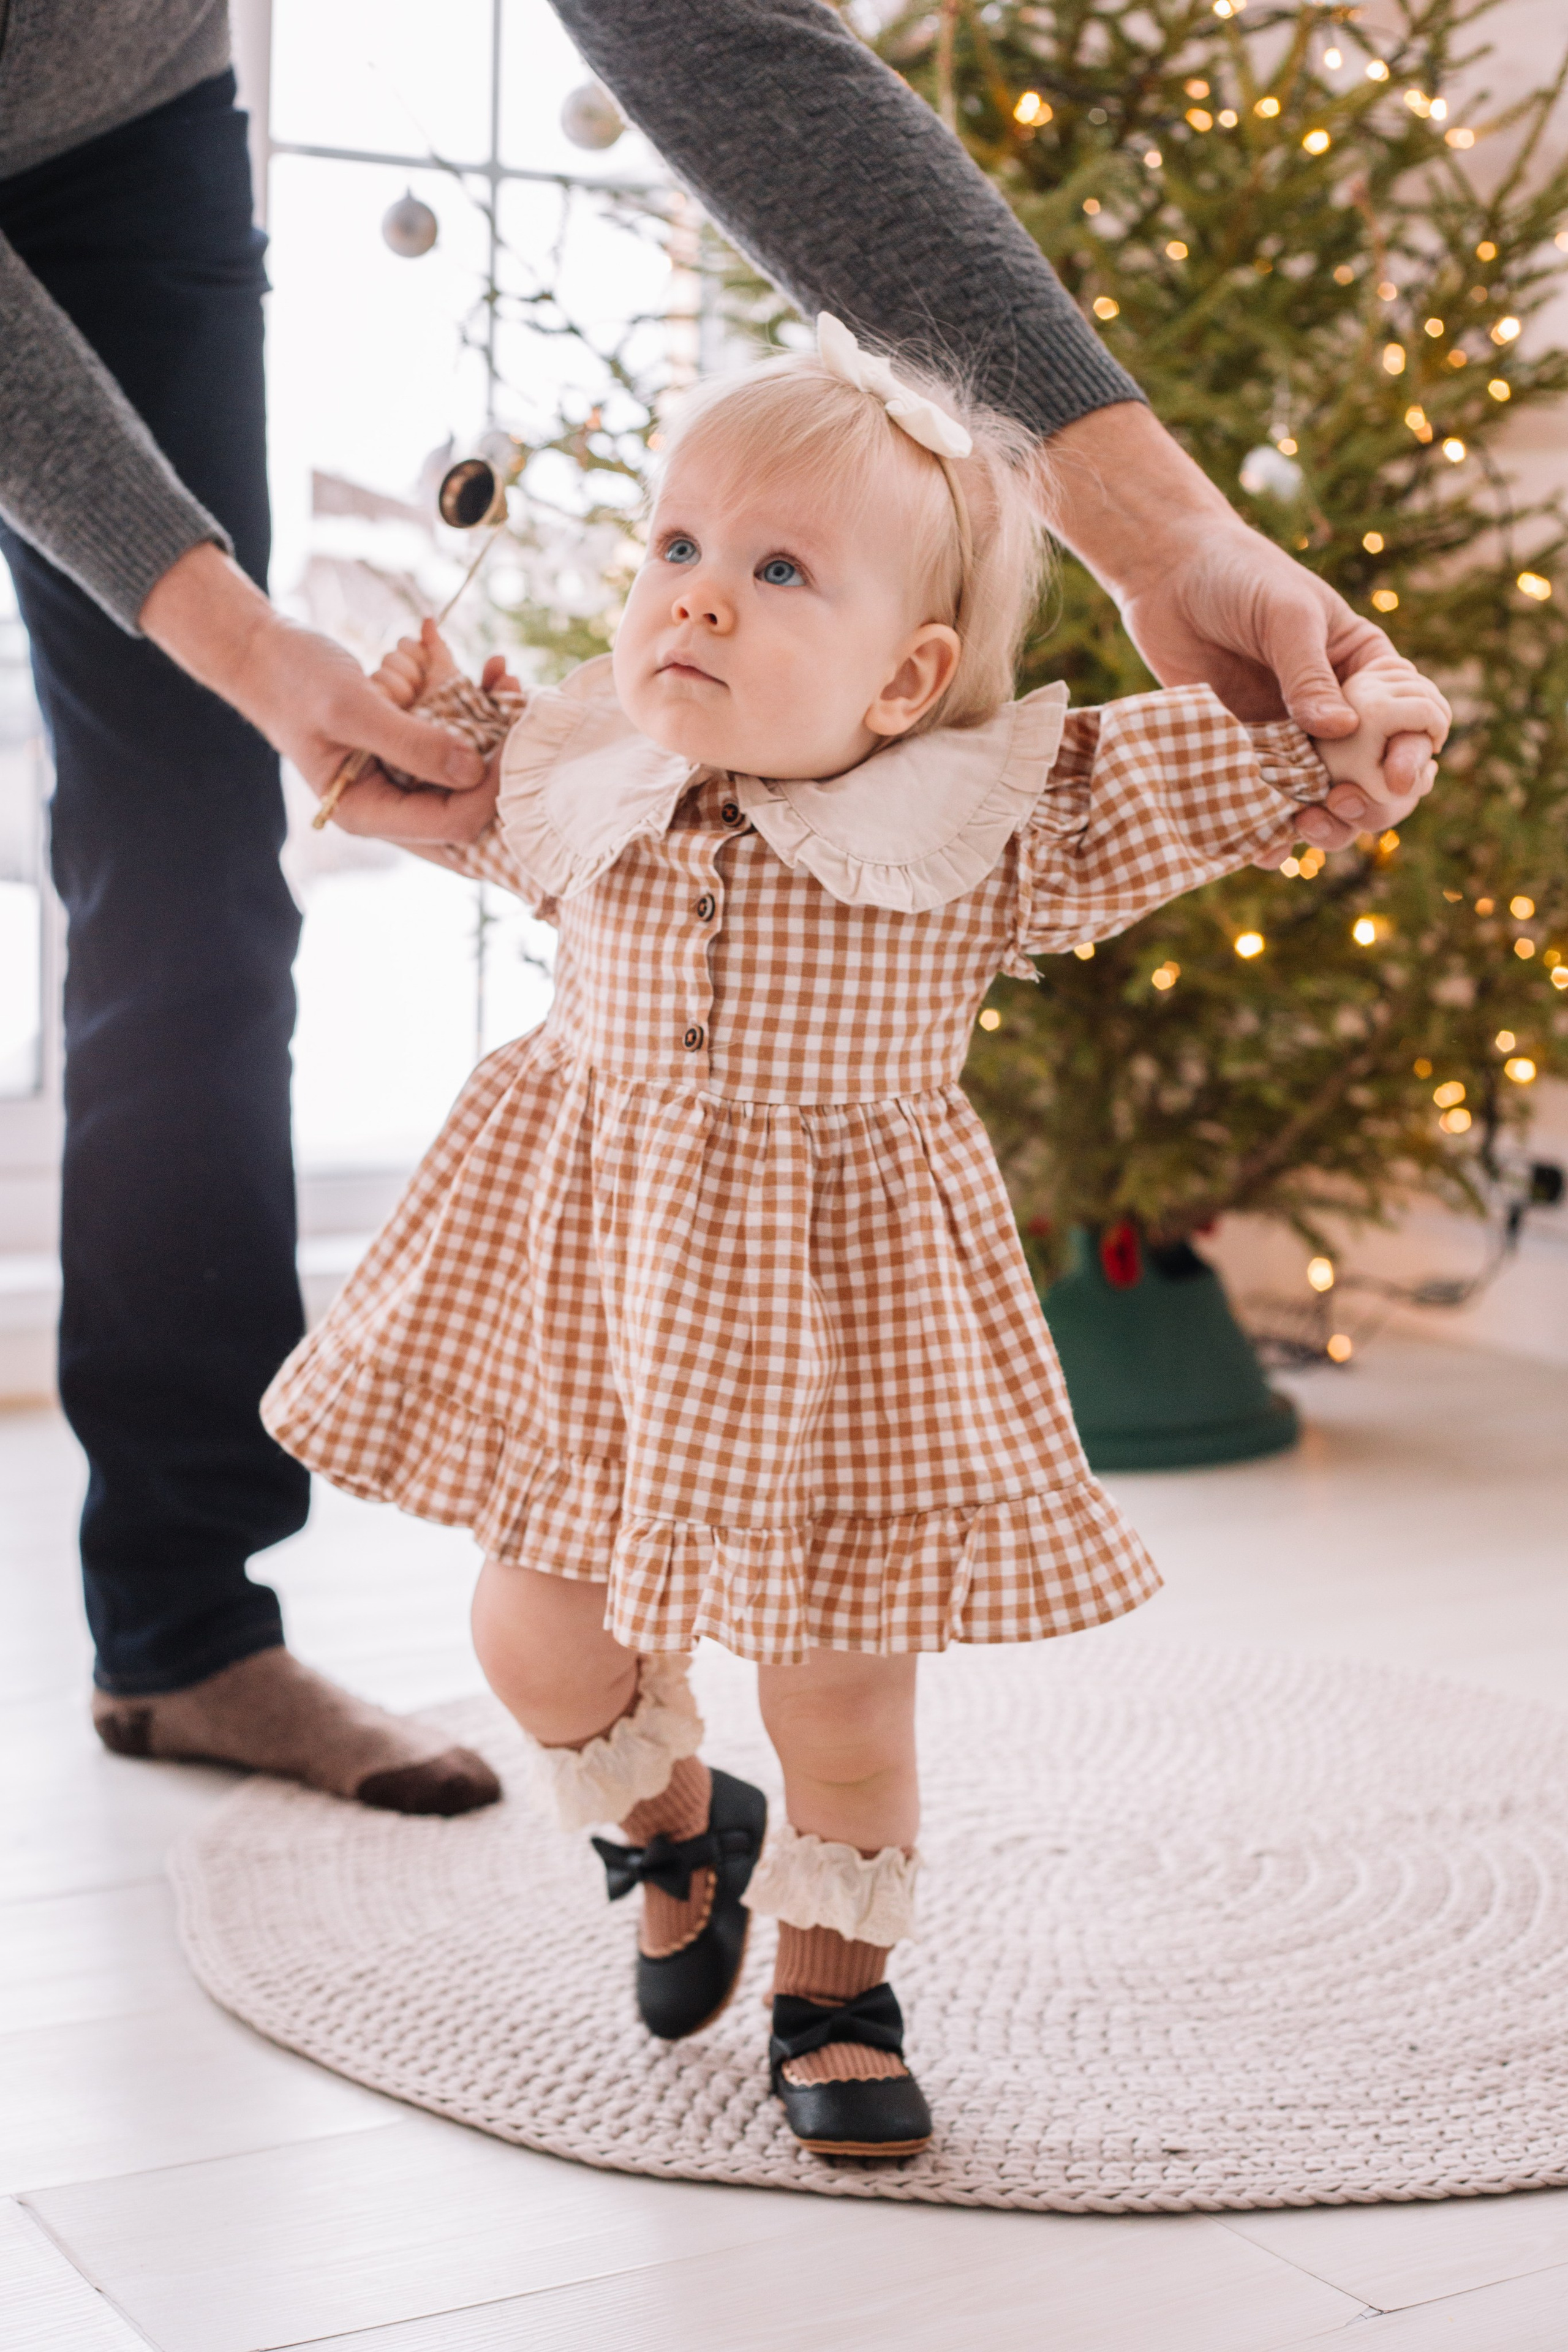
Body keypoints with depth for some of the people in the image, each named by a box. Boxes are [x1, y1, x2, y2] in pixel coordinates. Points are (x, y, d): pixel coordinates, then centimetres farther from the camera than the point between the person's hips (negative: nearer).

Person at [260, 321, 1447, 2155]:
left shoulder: (988, 830, -13)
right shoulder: (579, 786, -2)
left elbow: (1191, 777, -5)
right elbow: (491, 822, 21)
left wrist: (1343, 718, -19)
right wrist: (434, 731, 6)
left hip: (833, 1287, -3)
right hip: (587, 1266, 4)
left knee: (841, 1678, 5)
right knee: (537, 1639, 12)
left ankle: (835, 1982, 31)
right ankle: (675, 1823, 44)